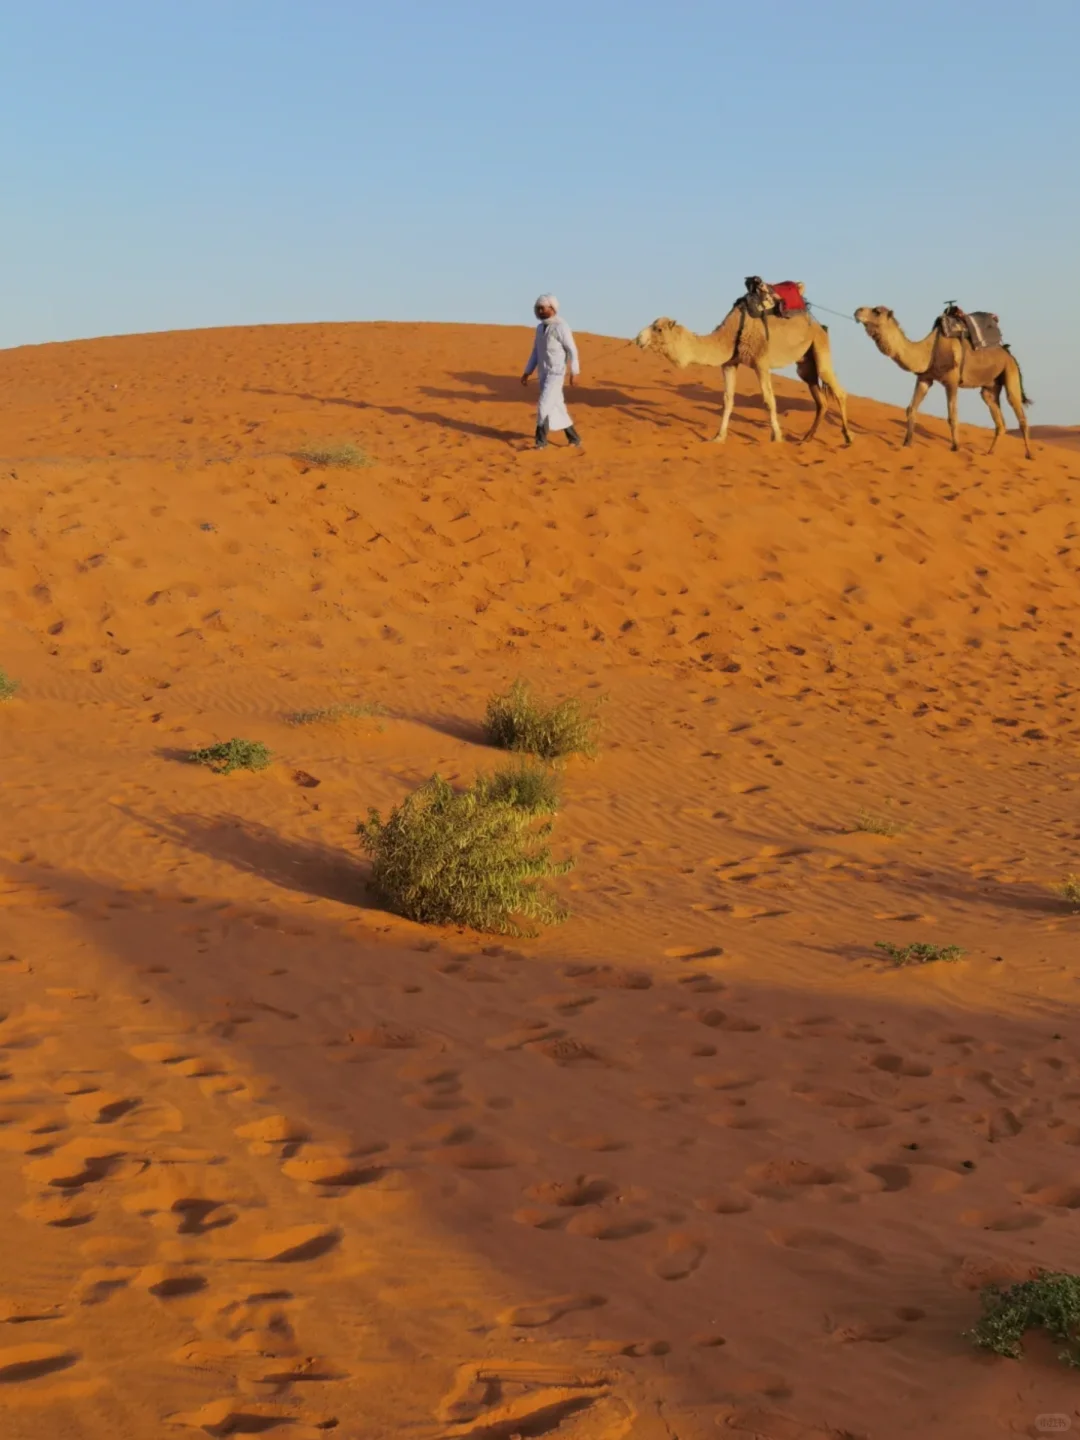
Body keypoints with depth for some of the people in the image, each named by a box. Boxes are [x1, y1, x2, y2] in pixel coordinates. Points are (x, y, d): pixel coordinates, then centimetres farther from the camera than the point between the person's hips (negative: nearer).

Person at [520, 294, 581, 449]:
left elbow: (572, 350, -12)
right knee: (556, 407, 10)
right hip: (543, 373, 8)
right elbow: (536, 352, 17)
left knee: (544, 405, -14)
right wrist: (527, 372, 13)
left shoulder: (561, 327, -13)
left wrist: (574, 372, -15)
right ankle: (573, 437, 19)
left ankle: (541, 440, -6)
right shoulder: (540, 327, 11)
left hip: (556, 373, -8)